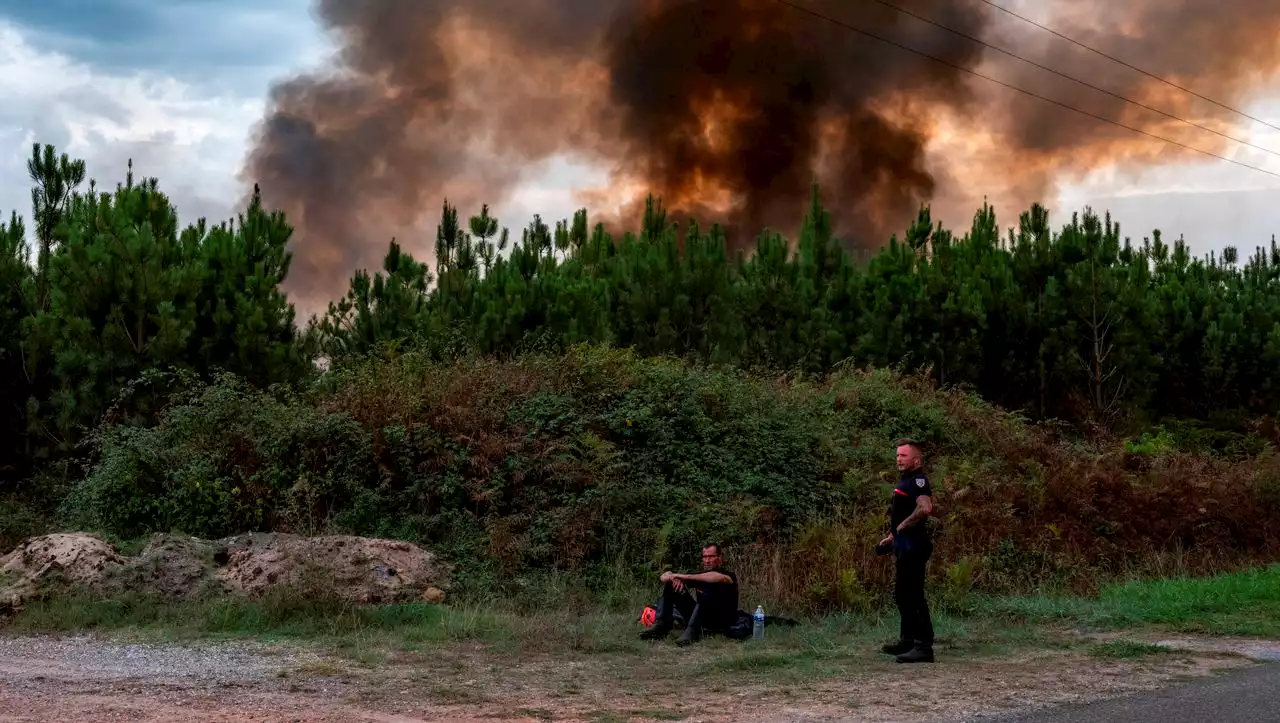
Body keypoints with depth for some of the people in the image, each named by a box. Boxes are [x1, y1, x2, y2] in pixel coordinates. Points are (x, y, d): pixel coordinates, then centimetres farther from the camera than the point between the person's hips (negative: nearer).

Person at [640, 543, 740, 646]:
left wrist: (686, 576, -33)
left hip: (722, 625, -6)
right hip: (701, 621, 6)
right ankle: (661, 626, -16)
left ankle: (692, 631, -37)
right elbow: (664, 577, 6)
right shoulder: (700, 576, 7)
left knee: (709, 591, -32)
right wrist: (675, 578, -20)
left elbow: (719, 578, -35)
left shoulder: (729, 575, -7)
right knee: (670, 584, -1)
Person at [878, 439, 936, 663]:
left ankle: (924, 647, -10)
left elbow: (925, 508, -31)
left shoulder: (918, 480, -15)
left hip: (913, 546, -11)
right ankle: (907, 641, 29)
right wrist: (894, 536, 22)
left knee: (914, 595, -11)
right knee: (902, 594, 19)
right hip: (904, 545, 11)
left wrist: (902, 526, -20)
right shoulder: (906, 481, 18)